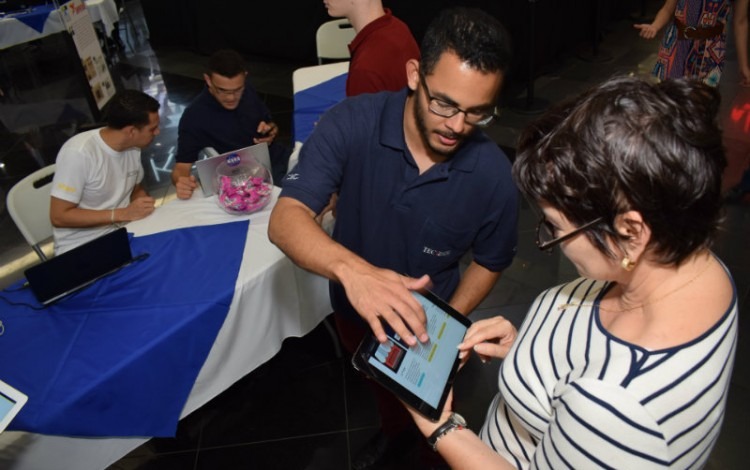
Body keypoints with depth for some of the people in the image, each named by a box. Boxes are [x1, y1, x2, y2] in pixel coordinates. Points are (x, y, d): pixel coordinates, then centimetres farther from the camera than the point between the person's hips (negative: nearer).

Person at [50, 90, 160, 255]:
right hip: (81, 247, -7)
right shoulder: (79, 153, -23)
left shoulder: (132, 146, -3)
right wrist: (122, 214, -24)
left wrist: (145, 203, -8)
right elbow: (59, 216, -19)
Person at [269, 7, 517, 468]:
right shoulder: (351, 123, -29)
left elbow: (489, 263, -8)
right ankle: (393, 430, 68)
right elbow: (286, 219, -36)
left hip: (426, 319, -1)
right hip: (352, 308, 2)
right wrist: (351, 269, -55)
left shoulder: (494, 176, -26)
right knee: (380, 383, 33)